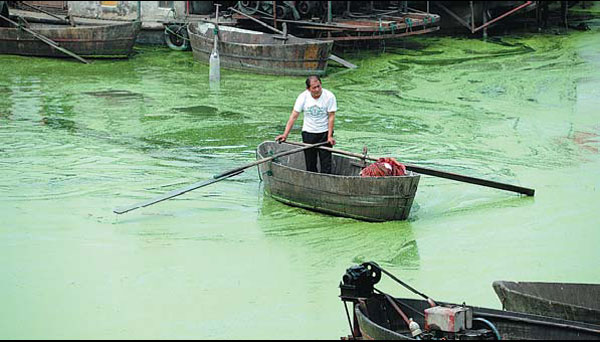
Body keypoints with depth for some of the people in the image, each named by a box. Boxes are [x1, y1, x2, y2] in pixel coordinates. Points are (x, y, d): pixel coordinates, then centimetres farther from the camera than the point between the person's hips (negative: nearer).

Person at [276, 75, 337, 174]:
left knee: (326, 162, -5)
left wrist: (330, 136, -15)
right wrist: (285, 135, -11)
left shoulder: (329, 96, -13)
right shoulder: (303, 97, -7)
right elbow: (293, 116, -6)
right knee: (310, 163, 5)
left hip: (324, 133, -2)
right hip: (308, 133, 2)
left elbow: (331, 117, -10)